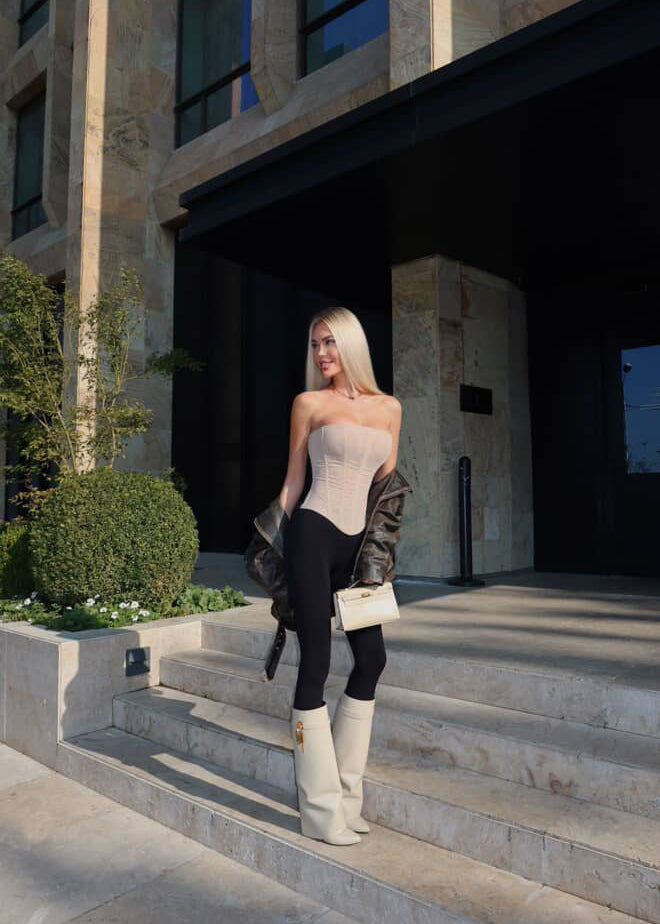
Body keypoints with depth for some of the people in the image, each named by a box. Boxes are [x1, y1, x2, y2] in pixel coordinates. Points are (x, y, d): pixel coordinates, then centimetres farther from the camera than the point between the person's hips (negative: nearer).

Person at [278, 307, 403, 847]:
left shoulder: (389, 408, 13)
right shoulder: (310, 403, 3)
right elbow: (293, 482, 6)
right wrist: (275, 547, 5)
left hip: (357, 543, 5)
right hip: (313, 535, -5)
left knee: (372, 656, 7)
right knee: (316, 664, -3)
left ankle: (345, 796, 25)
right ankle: (321, 812, 10)